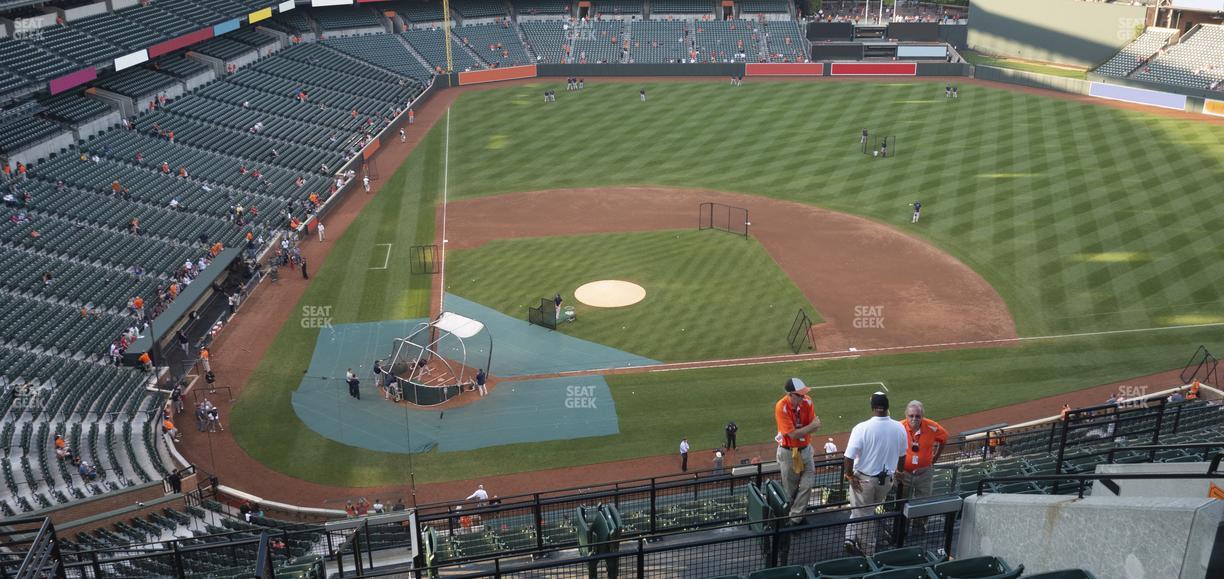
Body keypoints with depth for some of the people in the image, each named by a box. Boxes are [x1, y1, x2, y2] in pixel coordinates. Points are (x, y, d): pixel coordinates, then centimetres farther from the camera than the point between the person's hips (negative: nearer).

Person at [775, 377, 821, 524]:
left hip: (805, 449, 4)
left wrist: (799, 431, -27)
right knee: (790, 489, 8)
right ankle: (787, 516, 28)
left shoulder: (807, 402, -10)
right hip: (788, 452, -4)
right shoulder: (781, 408, -25)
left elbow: (814, 427, -9)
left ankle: (795, 517, 17)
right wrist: (811, 426, -19)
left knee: (808, 484, 4)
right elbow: (793, 434, -25)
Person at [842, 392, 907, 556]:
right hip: (887, 479, 4)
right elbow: (902, 456, 6)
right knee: (869, 511, 22)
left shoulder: (862, 428, -22)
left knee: (863, 514, 15)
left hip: (864, 479, -4)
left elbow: (849, 457, -24)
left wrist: (849, 475, -7)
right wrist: (898, 471, 24)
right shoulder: (899, 428, -9)